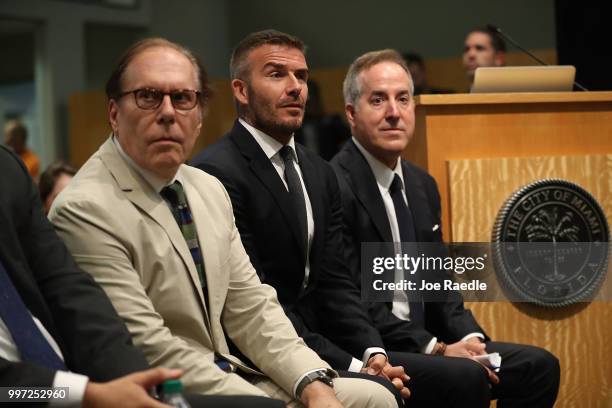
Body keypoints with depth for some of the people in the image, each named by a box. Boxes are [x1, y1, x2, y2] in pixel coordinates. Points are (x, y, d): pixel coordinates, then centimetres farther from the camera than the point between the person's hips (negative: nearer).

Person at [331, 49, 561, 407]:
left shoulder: (423, 186, 15)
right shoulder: (336, 186, -14)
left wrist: (470, 338, -1)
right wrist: (435, 349, -19)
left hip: (423, 342, 8)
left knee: (538, 365, -3)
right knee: (465, 377, -30)